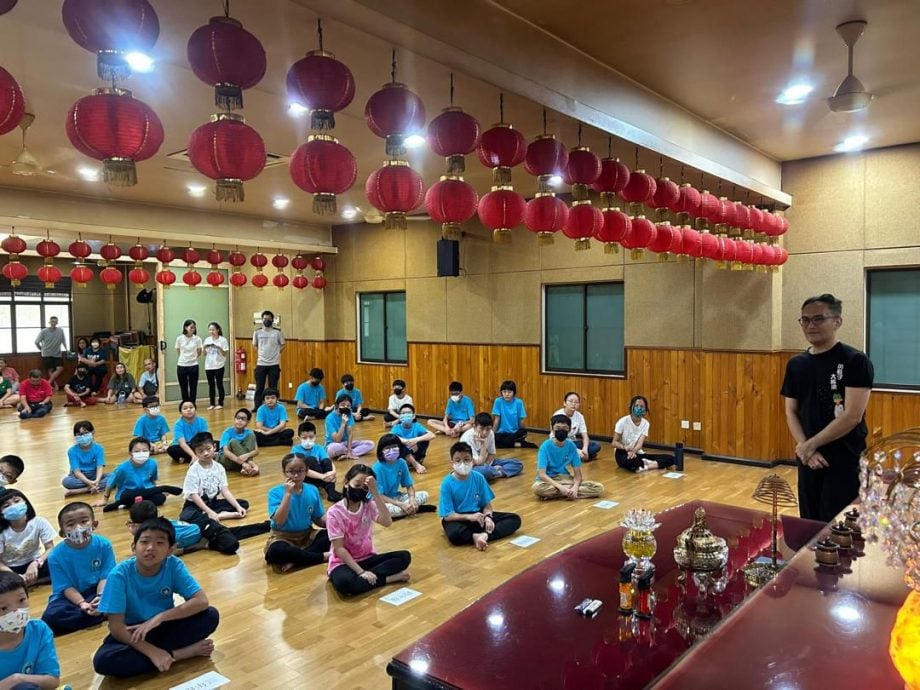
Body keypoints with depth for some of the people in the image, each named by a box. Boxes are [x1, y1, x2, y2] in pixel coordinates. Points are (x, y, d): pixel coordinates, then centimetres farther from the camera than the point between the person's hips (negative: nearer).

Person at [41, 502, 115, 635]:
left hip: (96, 590, -1)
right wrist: (82, 603, -29)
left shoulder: (103, 544, -14)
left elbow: (105, 577, -11)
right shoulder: (56, 555, -14)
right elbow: (66, 587, -13)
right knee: (51, 617, -31)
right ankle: (103, 614, -22)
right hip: (69, 596, 1)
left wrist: (100, 597, -31)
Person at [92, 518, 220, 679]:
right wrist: (152, 652, -28)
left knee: (211, 615, -21)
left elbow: (201, 601, -22)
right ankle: (176, 654, -21)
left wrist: (159, 617, -28)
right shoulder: (120, 574, -22)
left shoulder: (174, 565, -18)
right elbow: (116, 627, -21)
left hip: (165, 627, 0)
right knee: (102, 660, -32)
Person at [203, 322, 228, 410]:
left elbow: (225, 354, -6)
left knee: (219, 384, -2)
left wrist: (219, 348, -23)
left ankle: (220, 403, 7)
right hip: (208, 366, 4)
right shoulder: (207, 340, 7)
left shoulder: (223, 340, -5)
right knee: (211, 385, 7)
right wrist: (205, 348, -10)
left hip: (219, 366, -4)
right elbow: (205, 354, 10)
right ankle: (212, 403, 14)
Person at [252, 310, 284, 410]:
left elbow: (282, 345, 8)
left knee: (273, 387, 4)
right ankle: (257, 406, 14)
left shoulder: (278, 332, -2)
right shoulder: (257, 333, 4)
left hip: (274, 364, -2)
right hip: (261, 364, 2)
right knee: (259, 386, 6)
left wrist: (275, 353, 4)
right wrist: (261, 353, 11)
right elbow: (255, 345, 19)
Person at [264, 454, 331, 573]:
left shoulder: (312, 490, -2)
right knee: (275, 551, -37)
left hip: (307, 535, 4)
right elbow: (279, 521, -23)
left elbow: (319, 519, 5)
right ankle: (322, 556, -22)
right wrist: (288, 493, -28)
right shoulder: (275, 492, -12)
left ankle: (294, 559, -20)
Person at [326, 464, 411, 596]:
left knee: (404, 556, -15)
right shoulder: (335, 512, -13)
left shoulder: (369, 505, -3)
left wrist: (375, 493, -28)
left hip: (367, 559, 4)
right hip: (344, 562, -4)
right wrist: (361, 572, -23)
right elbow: (339, 548, -16)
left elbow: (387, 522, -23)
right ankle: (390, 578, -20)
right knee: (344, 582, -38)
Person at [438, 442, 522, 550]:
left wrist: (487, 517, -20)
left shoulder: (478, 478, -4)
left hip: (478, 515, 5)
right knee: (455, 535, -42)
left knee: (515, 519, -9)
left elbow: (487, 504, 2)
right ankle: (476, 537, -16)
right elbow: (447, 516, -15)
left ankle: (484, 535, -27)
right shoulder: (447, 483, -15)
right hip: (458, 519, -5)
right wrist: (469, 517, -28)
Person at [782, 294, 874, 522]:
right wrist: (805, 449, -8)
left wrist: (810, 445, -12)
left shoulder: (855, 361, -9)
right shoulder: (795, 364, 8)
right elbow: (791, 413, 8)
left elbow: (852, 416, -16)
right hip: (809, 460, 5)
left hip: (846, 461, -5)